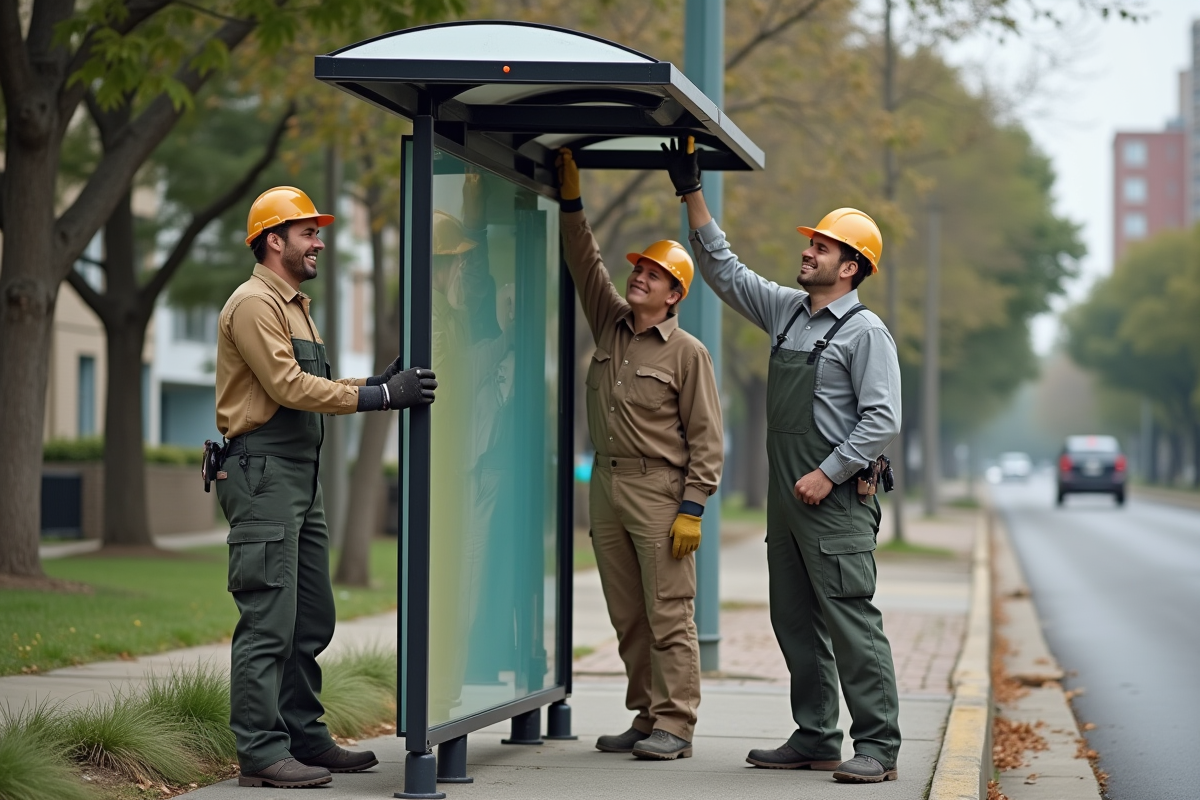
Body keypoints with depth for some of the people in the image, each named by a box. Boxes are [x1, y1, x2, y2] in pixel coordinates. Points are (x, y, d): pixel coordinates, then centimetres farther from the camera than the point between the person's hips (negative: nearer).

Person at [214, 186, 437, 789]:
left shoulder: (296, 307, 22)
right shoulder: (254, 303, -10)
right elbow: (288, 387, -19)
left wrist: (376, 384, 6)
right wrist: (379, 397, -19)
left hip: (301, 479, 10)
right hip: (262, 475, -10)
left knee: (310, 621, 13)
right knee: (267, 620, -10)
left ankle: (305, 738, 21)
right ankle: (261, 753, -9)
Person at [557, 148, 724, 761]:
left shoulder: (687, 353, -3)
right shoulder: (609, 325, 14)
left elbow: (706, 439, -6)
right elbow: (585, 263, 19)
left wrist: (692, 509, -13)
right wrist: (570, 199, 10)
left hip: (659, 491, -6)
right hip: (606, 486, 6)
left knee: (669, 615, -6)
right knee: (628, 617, 8)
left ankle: (675, 726, -5)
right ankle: (646, 718, 15)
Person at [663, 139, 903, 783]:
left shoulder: (865, 332, -7)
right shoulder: (786, 311, 15)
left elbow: (882, 421, -14)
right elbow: (724, 270, 20)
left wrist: (828, 474, -16)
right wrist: (691, 195, 16)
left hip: (836, 501, -8)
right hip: (786, 497, 8)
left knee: (851, 622, -9)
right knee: (795, 623, 11)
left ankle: (877, 747, -7)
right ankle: (815, 738, 19)